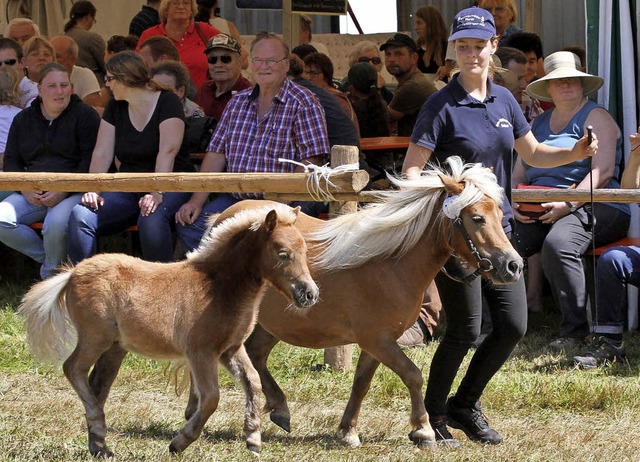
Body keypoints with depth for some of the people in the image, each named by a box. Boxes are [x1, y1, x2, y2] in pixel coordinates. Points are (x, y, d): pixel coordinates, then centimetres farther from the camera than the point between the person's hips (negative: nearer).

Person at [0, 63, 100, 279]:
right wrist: (25, 189, -6)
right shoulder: (23, 120, 16)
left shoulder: (85, 115, 2)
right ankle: (46, 258, -4)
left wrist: (64, 190, -19)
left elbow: (91, 161, -6)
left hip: (73, 191, -5)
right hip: (32, 194, 5)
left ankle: (50, 275, -9)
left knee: (56, 224, -36)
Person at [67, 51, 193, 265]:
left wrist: (157, 193, -32)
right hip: (129, 188, 6)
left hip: (170, 185, -5)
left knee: (151, 221, -39)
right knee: (80, 216, -20)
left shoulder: (167, 102, -7)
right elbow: (102, 153, 2)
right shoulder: (115, 109, 11)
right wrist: (93, 189, -16)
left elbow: (168, 151, -19)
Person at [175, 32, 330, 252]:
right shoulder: (238, 102, 16)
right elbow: (216, 153, 14)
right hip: (236, 199, 6)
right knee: (189, 225, -15)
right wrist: (197, 201, 3)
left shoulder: (303, 104, -4)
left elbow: (312, 162, -12)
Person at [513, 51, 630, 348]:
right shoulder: (539, 123, 22)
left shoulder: (595, 117, 3)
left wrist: (567, 205, -21)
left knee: (558, 244, -37)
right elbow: (518, 174, 20)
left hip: (591, 207, -6)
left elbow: (603, 172, -10)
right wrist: (515, 203, -3)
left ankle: (575, 331, -29)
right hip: (537, 210, 6)